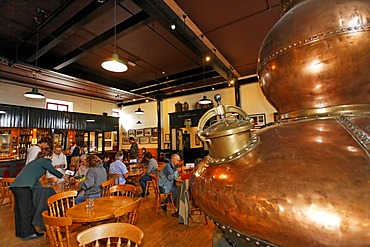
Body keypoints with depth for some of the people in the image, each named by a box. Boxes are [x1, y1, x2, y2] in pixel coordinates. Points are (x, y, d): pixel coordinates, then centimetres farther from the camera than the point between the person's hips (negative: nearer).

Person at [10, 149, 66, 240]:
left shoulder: (36, 161, 26)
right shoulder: (45, 161, -1)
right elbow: (53, 171, 8)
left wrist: (41, 188, 37)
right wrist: (62, 176, 27)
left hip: (16, 185, 10)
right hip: (24, 187, -10)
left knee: (19, 209, 16)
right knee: (27, 210, -1)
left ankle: (20, 232, 28)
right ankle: (28, 233, 8)